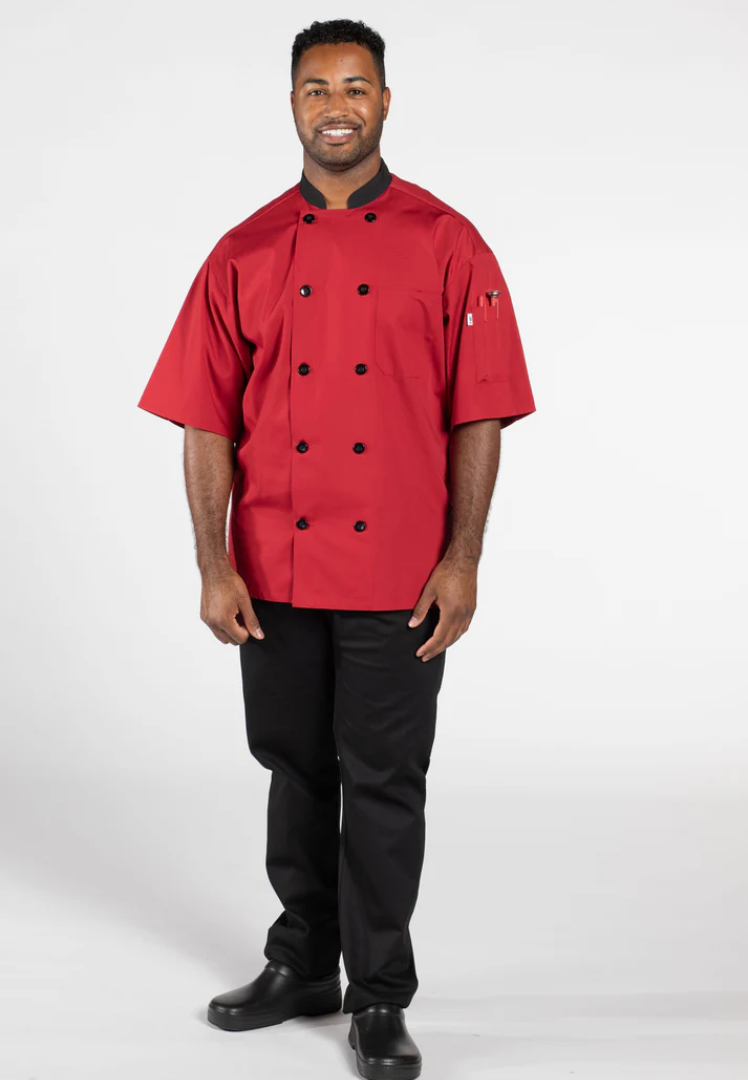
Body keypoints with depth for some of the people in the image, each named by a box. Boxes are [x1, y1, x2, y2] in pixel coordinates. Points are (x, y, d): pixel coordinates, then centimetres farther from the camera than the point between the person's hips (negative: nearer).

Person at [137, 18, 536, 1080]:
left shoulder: (447, 246, -1)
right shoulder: (245, 255, 4)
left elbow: (480, 416, -3)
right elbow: (206, 422, 3)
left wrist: (462, 562, -9)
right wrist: (215, 566, -4)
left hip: (397, 577, -2)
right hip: (275, 574, 3)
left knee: (384, 782, 4)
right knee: (297, 771, 15)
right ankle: (303, 965, 33)